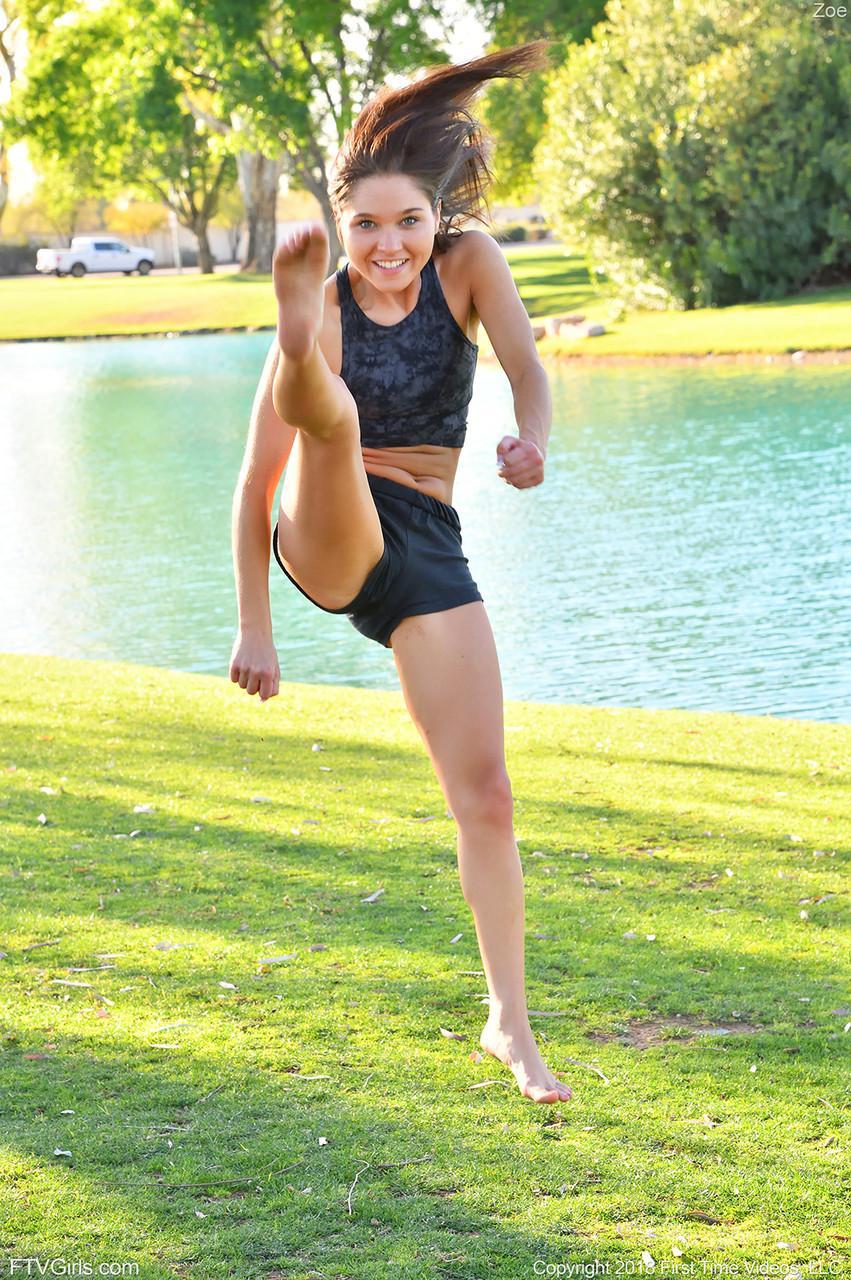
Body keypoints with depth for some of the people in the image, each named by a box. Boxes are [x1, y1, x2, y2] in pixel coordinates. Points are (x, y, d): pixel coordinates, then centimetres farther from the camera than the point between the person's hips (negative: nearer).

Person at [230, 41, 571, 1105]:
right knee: (331, 414, -33)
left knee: (485, 795, 0)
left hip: (428, 552, 2)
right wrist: (253, 625, -2)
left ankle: (509, 1023, 9)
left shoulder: (468, 263, 2)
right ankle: (296, 331, -70)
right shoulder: (324, 312, -5)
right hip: (330, 539, -2)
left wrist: (533, 440, -39)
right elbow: (255, 484, -1)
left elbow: (526, 366, -16)